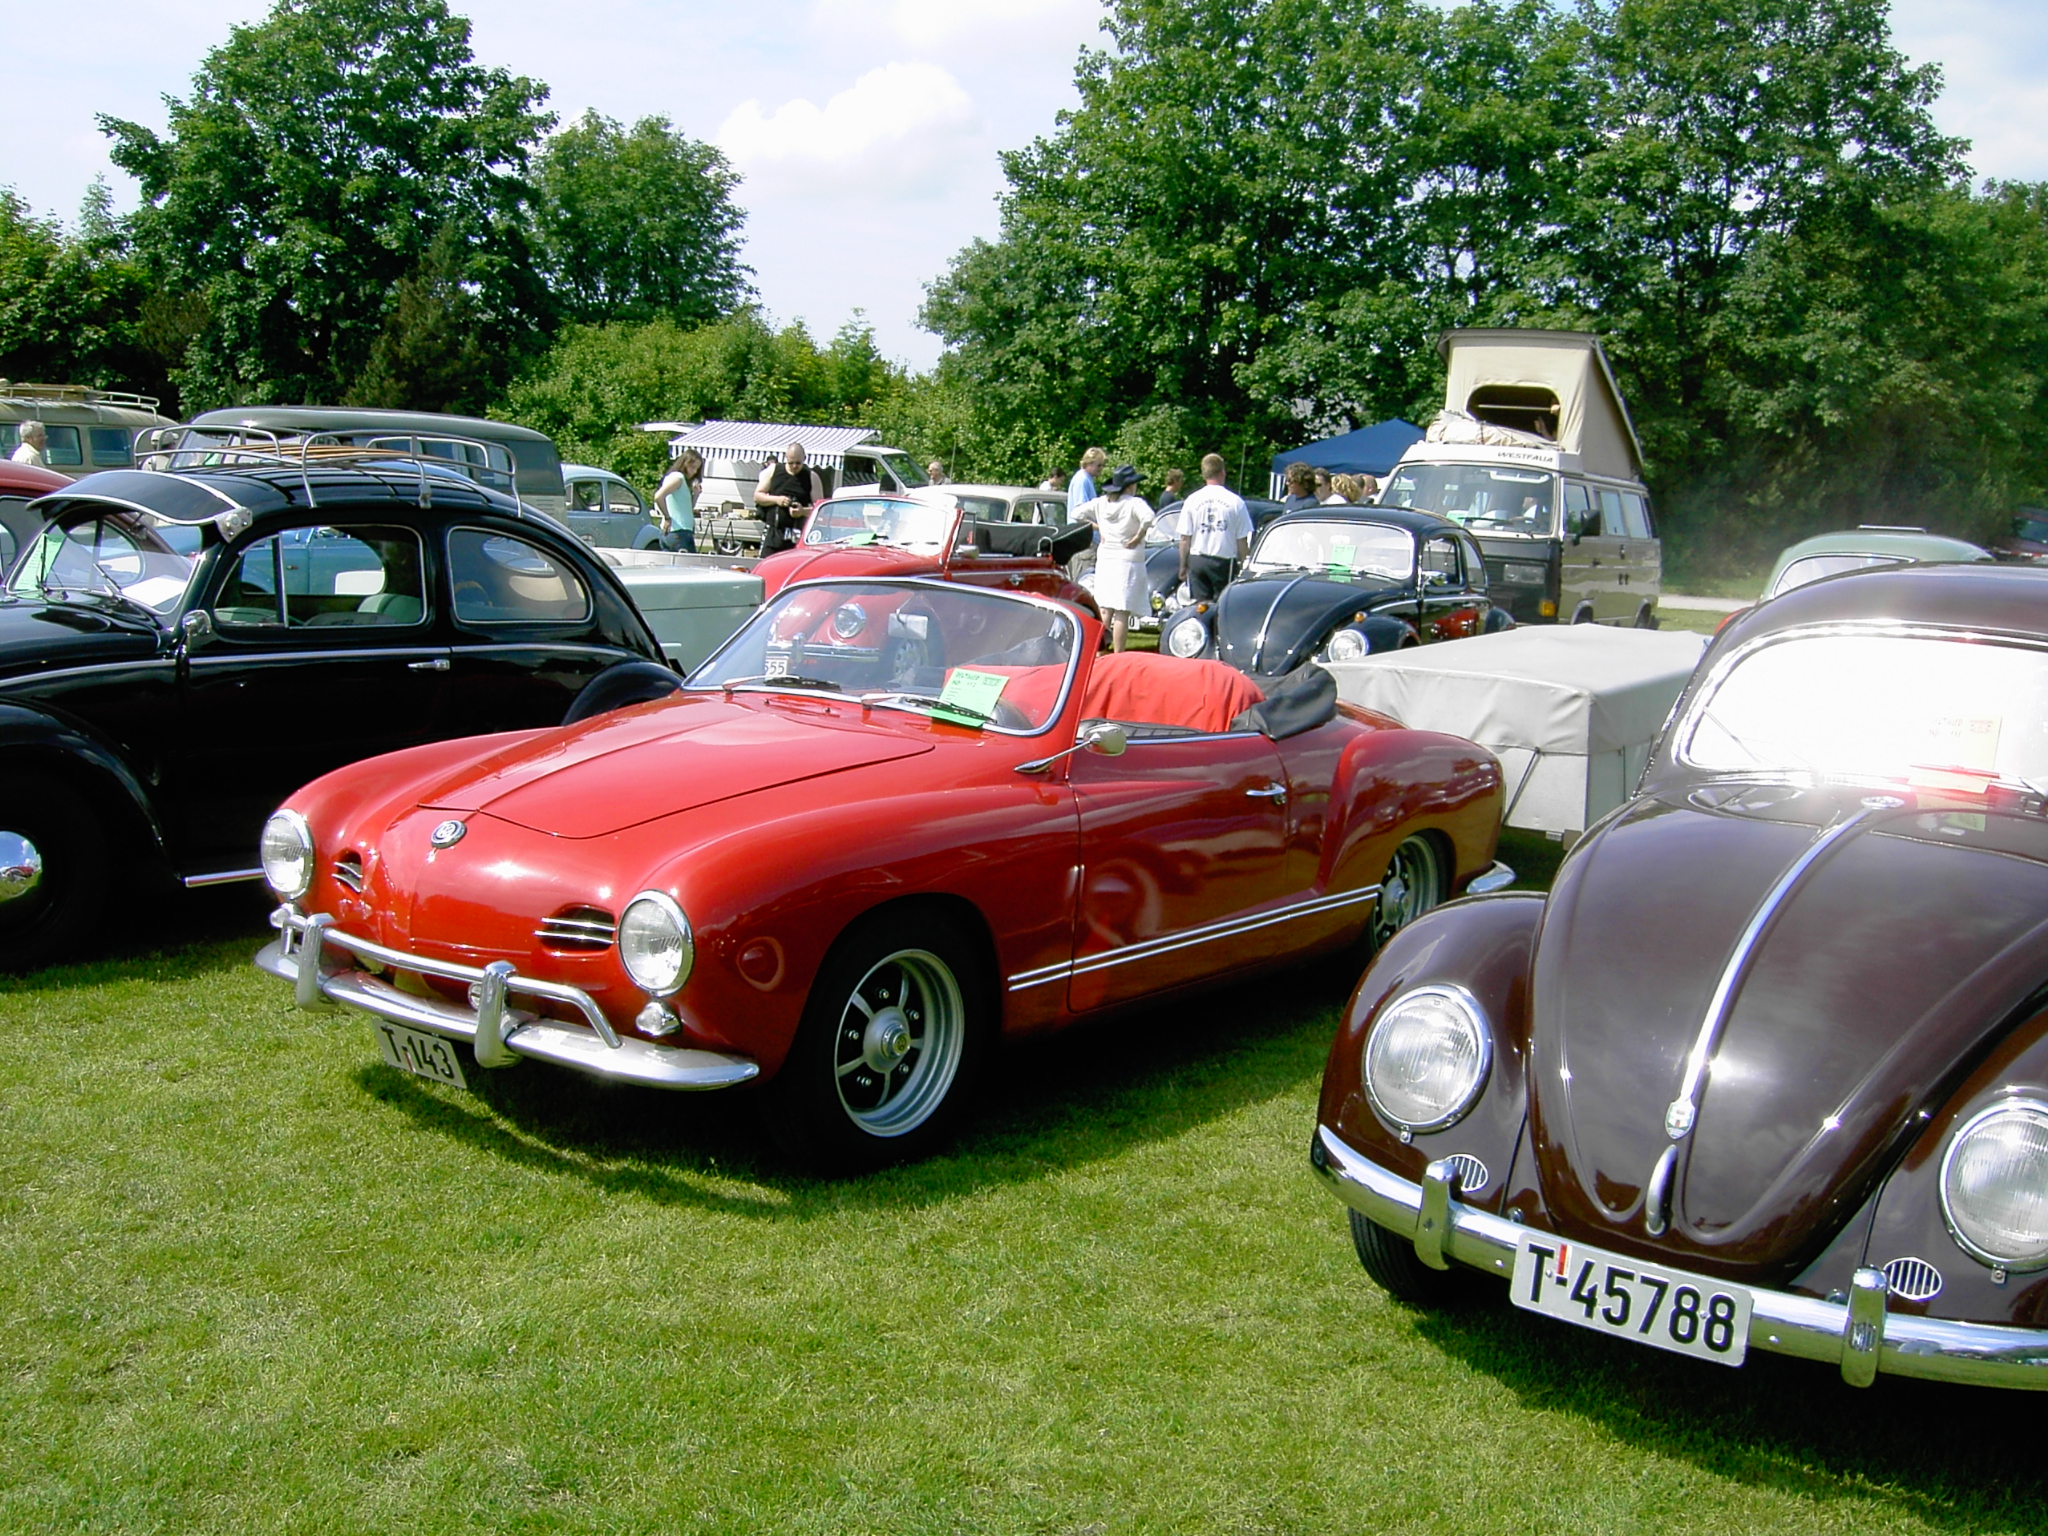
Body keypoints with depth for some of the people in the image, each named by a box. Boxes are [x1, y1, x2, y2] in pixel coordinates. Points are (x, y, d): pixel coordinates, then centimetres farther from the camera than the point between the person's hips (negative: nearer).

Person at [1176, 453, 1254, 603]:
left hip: (1197, 561, 2)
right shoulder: (1235, 501, -5)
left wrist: (1183, 566, 12)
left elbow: (1185, 539, 2)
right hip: (1224, 561, -2)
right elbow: (1242, 540, -3)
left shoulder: (1192, 501, 1)